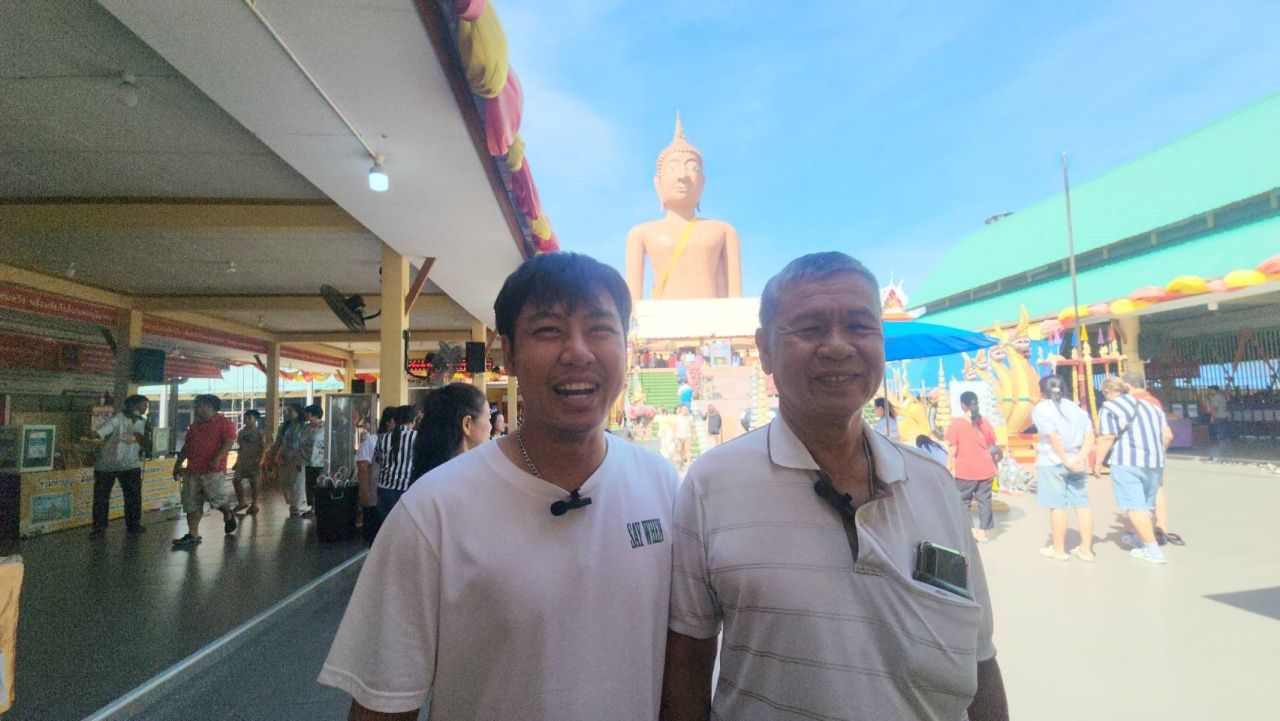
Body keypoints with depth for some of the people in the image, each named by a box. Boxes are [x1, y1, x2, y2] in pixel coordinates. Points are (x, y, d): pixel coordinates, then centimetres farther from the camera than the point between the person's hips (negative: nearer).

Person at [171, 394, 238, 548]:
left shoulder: (224, 422, -3)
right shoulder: (194, 426, 21)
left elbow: (229, 442, -13)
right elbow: (186, 447, 25)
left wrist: (217, 458, -24)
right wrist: (178, 464, 20)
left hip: (213, 470, -7)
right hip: (192, 470, 7)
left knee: (216, 498, -13)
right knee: (191, 504, 4)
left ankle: (228, 515, 19)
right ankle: (193, 535, 9)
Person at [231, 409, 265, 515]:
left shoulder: (259, 432, -6)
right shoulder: (242, 432, 11)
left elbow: (263, 447, -8)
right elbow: (240, 448, 16)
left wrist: (260, 460, -18)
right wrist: (237, 462, 15)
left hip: (254, 461, -6)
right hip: (242, 461, 6)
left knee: (253, 482, 1)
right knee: (236, 480, 0)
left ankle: (254, 505, 12)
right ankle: (241, 502, 14)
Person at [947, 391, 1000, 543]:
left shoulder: (956, 423, -9)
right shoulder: (985, 422, 4)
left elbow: (952, 451, -10)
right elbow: (992, 447, 10)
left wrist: (948, 468, -3)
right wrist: (994, 467, 21)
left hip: (965, 470, -4)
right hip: (985, 469, 4)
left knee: (963, 501, 7)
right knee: (984, 500, 10)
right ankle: (982, 532, 14)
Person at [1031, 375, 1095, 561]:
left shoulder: (1041, 408, -4)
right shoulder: (1076, 408, 14)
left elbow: (1053, 437, -13)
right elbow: (1090, 436, 2)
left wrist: (1066, 461, -10)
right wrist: (1080, 457, -8)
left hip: (1052, 462, -5)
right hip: (1076, 463, 6)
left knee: (1057, 506, 0)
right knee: (1082, 504, 9)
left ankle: (1058, 549, 9)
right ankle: (1086, 549, 13)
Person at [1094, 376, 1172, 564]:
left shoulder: (1109, 408, -6)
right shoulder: (1149, 406, 16)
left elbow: (1106, 438, -13)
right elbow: (1167, 436, 15)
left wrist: (1098, 463, -6)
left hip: (1127, 462, -8)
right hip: (1155, 462, 8)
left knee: (1134, 507, -1)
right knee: (1145, 505, 21)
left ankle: (1153, 550, -2)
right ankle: (1137, 536, 38)